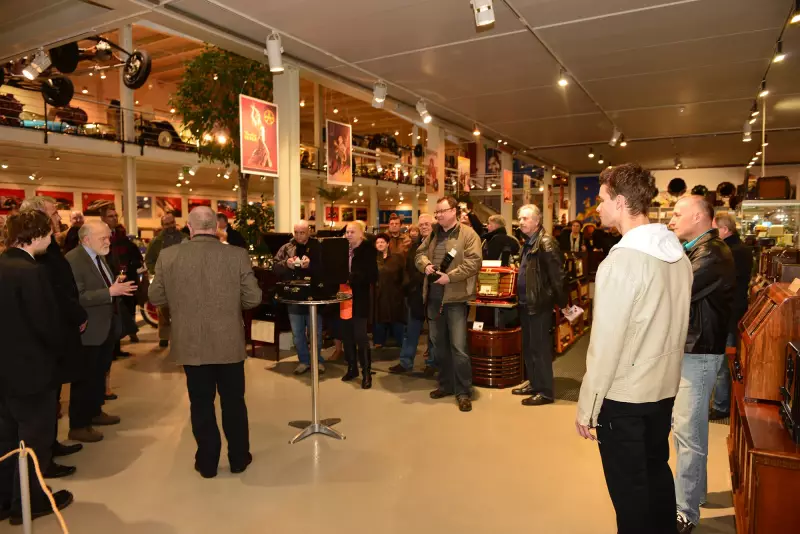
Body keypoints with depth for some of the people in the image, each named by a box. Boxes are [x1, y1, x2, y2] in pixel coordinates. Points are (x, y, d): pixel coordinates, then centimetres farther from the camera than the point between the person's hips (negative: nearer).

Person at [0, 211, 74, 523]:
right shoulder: (32, 272, -23)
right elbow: (48, 324, -22)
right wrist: (58, 349, -3)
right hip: (30, 368, -8)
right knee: (35, 438, 9)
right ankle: (27, 503, 22)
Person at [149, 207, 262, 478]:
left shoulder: (168, 256, -6)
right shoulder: (237, 255, -10)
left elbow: (155, 297, 3)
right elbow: (253, 298, -7)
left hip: (190, 344, 1)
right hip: (229, 342, 0)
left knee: (201, 403, 13)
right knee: (233, 401, 14)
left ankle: (207, 462, 25)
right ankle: (239, 458, 27)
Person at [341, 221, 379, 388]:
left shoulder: (368, 249, -6)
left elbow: (372, 276, -13)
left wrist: (351, 277, -21)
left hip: (359, 298, -5)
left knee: (360, 336, -5)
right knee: (346, 335, 11)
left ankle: (366, 372, 6)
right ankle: (352, 368, 26)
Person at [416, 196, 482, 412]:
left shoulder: (468, 234, -8)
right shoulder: (433, 234, 13)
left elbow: (473, 262, -16)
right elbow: (420, 253, 15)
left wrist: (450, 276, -21)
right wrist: (425, 265, -8)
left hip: (455, 296, -7)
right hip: (433, 296, 7)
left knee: (458, 346, -6)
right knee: (439, 343, 16)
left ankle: (463, 392, 6)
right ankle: (446, 384, 31)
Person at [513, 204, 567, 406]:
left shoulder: (546, 242, -16)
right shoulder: (528, 242, 14)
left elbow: (557, 275, -18)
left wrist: (562, 302, -16)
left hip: (539, 303, -9)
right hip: (526, 303, 10)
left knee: (540, 348, -1)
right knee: (528, 347, 17)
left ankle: (545, 391, 10)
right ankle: (534, 384, 30)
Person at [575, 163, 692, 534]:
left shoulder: (621, 262, -22)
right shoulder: (678, 255, 2)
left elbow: (605, 345, -20)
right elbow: (672, 325, 8)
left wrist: (587, 407, -12)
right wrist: (661, 373, 18)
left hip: (624, 396, -8)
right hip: (664, 389, 8)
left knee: (629, 488, 9)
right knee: (657, 472, 23)